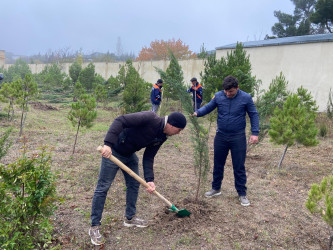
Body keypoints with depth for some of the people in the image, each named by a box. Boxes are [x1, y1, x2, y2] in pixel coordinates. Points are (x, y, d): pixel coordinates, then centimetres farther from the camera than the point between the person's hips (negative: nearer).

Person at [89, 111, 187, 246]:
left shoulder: (162, 137, -2)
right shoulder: (150, 118, -29)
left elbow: (148, 157, 1)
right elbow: (120, 121, -33)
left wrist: (149, 179, -10)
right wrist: (108, 144, -42)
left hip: (129, 154, 9)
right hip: (112, 151, -9)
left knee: (134, 184, 15)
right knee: (103, 187, -2)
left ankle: (130, 218, 33)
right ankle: (94, 227, 9)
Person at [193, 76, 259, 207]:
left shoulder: (246, 98, -8)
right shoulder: (218, 96, -4)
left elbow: (253, 115, 0)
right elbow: (208, 107, 6)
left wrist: (255, 133, -8)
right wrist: (197, 113, -13)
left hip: (238, 137, -2)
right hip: (221, 136, 3)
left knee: (239, 167, 4)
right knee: (218, 164, 14)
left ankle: (242, 193, 18)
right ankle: (216, 188, 32)